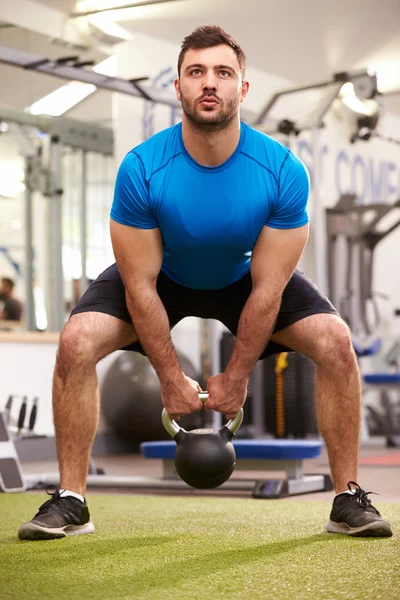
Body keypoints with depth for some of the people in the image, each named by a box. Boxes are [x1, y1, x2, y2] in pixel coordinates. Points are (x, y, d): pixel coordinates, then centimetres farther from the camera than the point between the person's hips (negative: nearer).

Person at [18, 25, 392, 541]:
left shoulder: (282, 170, -29)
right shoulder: (141, 169, -32)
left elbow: (266, 289, -21)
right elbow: (141, 286, -23)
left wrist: (235, 378, -16)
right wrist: (171, 379, -17)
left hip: (243, 278, 1)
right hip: (163, 276, -1)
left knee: (335, 341, -20)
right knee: (77, 341, -25)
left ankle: (348, 499, -5)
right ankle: (70, 501, -10)